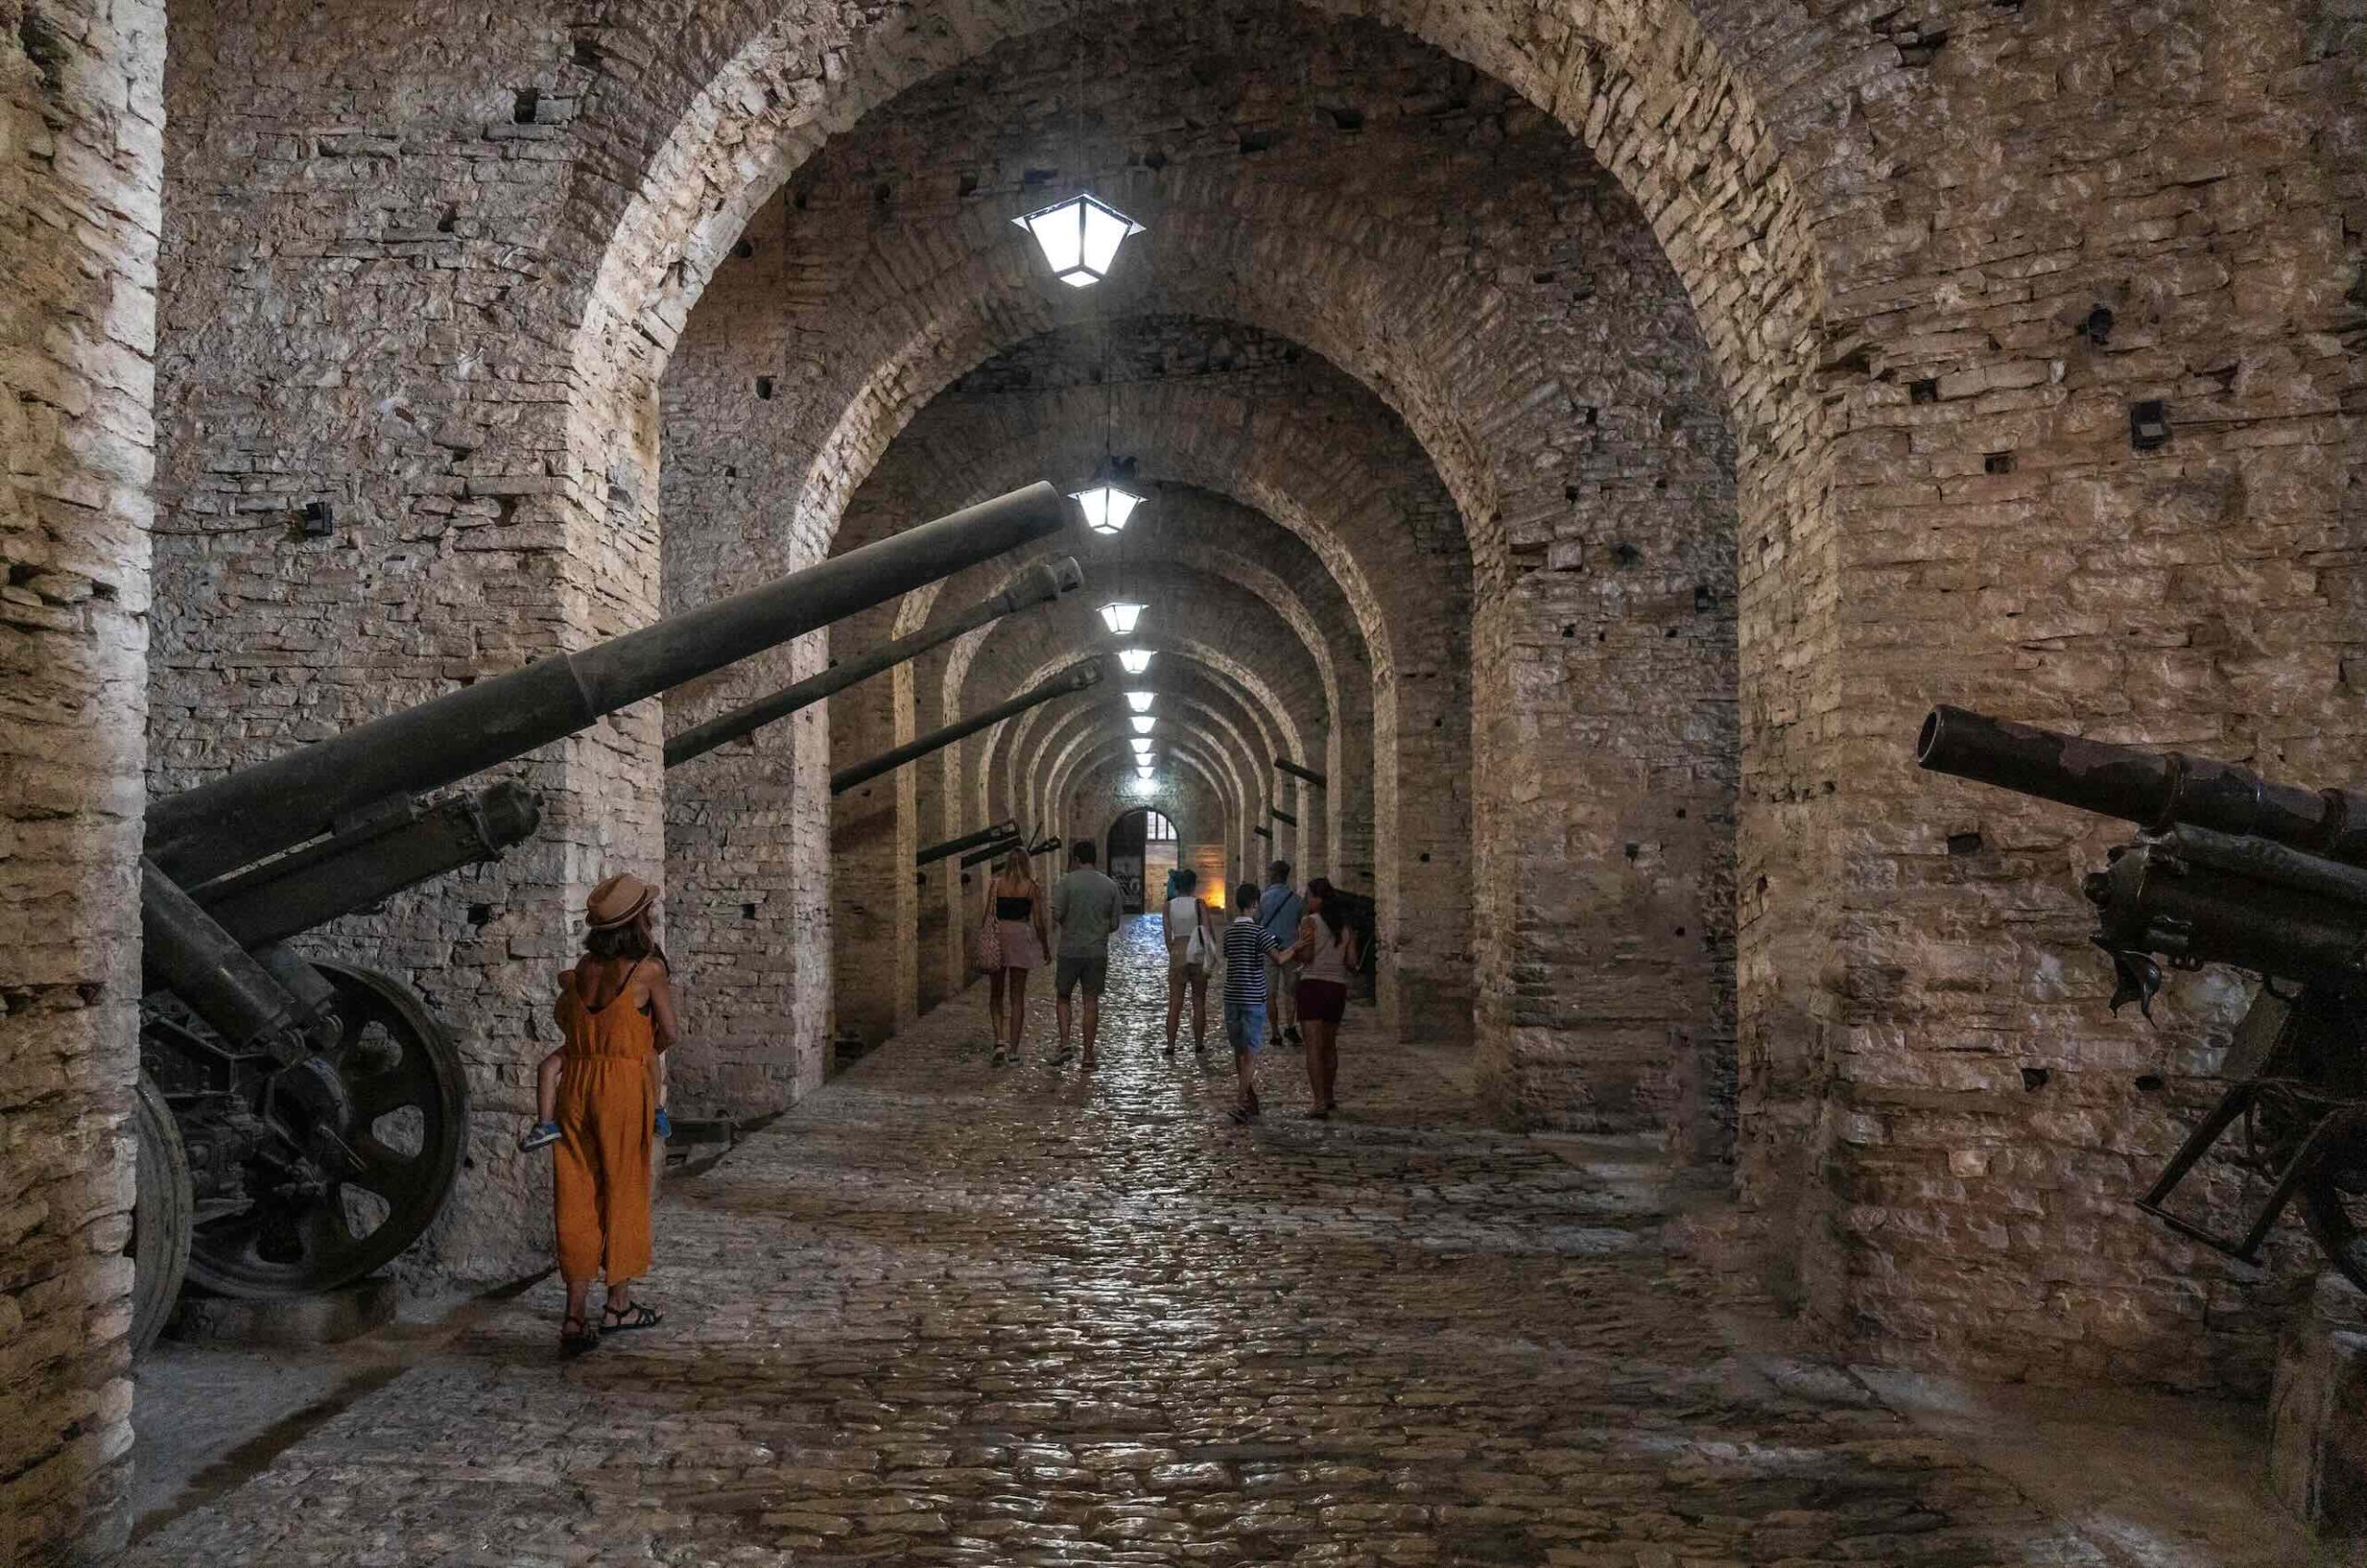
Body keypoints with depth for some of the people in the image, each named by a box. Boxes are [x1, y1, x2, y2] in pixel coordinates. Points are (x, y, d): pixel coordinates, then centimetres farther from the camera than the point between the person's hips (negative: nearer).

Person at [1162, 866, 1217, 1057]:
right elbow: (1209, 931, -8)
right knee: (1199, 1003, 9)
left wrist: (1173, 954, 13)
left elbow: (1167, 935, 2)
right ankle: (1199, 1046, 13)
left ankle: (1170, 1047, 1)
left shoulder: (1168, 906, 1)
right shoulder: (1199, 904, -6)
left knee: (1174, 1004, 4)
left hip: (1177, 954, 2)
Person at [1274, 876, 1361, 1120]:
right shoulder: (1345, 926, 10)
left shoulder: (1310, 921, -6)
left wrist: (1292, 955, 6)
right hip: (1338, 987, 6)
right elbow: (1351, 962, 7)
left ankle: (1320, 1103, -11)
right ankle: (1328, 1097, 31)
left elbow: (1306, 955, -14)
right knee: (1329, 1046, 20)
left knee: (1314, 1047, -5)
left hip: (1313, 985, -6)